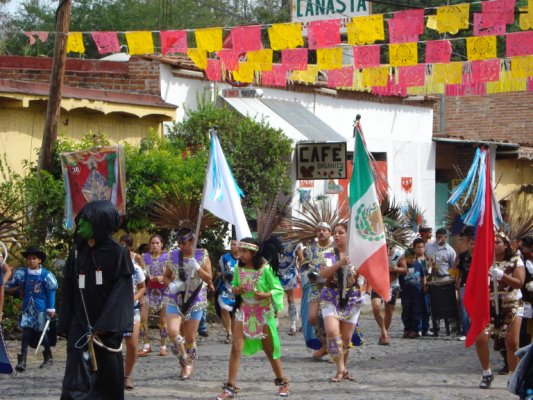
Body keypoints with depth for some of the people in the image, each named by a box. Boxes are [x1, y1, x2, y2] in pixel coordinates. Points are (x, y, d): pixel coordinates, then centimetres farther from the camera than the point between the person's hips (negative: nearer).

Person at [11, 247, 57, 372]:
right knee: (26, 333, -6)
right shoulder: (23, 273, 2)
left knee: (42, 333, 8)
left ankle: (48, 357, 28)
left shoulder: (45, 275, -6)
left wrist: (51, 309, -3)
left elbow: (51, 292, -2)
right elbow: (13, 284, 11)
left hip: (41, 309, -2)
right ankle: (22, 361, -9)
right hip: (27, 309, 2)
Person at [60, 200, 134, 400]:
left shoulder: (116, 253, -5)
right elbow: (69, 291, 11)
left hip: (106, 328, -3)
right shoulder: (77, 253, 8)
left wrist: (105, 325, -17)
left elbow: (121, 292, -10)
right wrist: (66, 325, 4)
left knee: (109, 383, 4)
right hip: (80, 327, 3)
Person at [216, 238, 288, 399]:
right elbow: (234, 285, 12)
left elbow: (278, 289, -12)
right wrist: (235, 289, -11)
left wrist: (266, 295, -31)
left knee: (270, 349, 9)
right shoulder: (238, 268, -3)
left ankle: (282, 382, 29)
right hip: (244, 311, 3)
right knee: (236, 348, -7)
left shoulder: (265, 269, -16)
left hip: (263, 312, -3)